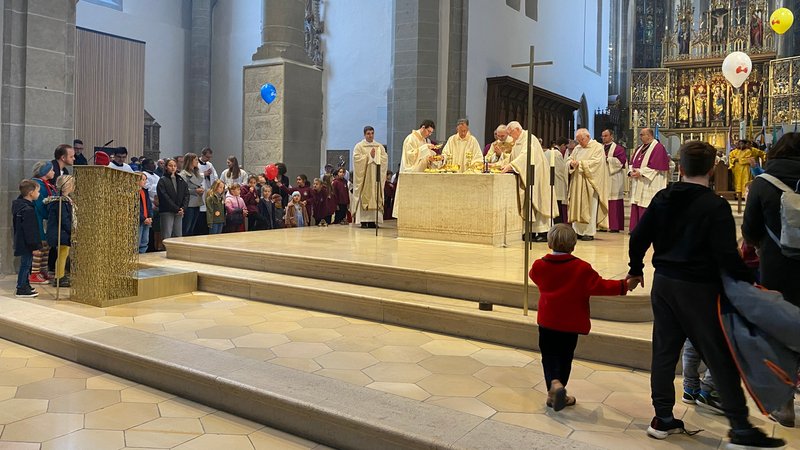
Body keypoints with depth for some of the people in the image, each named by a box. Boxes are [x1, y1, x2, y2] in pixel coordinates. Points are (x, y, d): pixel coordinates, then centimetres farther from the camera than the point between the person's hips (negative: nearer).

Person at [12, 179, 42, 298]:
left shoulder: (18, 205, 8)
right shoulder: (28, 210, -22)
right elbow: (30, 230, -23)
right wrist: (35, 245, -19)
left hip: (21, 242, 10)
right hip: (26, 244, -10)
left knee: (26, 264, 18)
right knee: (25, 265, -2)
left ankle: (25, 286, 29)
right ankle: (21, 290, 4)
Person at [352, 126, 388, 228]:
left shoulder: (379, 146, 14)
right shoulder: (359, 146, 4)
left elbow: (385, 158, 4)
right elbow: (357, 158, -10)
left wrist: (375, 156, -10)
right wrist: (369, 156, -12)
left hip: (376, 175, 3)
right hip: (364, 175, -3)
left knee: (375, 197, -1)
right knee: (364, 197, -7)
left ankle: (373, 220, 0)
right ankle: (364, 221, -7)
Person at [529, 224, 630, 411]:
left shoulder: (539, 265, -4)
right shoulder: (581, 268, -13)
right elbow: (599, 286, -17)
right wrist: (623, 286, -12)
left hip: (547, 321, 2)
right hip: (570, 323, -1)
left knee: (549, 355, 9)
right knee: (565, 356, 11)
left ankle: (553, 383, -17)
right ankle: (557, 394, 18)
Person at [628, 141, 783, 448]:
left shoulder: (663, 198, 3)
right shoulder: (716, 206, -14)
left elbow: (638, 237, 5)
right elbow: (727, 255, -19)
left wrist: (636, 270, 18)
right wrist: (750, 283, -8)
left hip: (663, 283, 6)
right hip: (698, 288, -5)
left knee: (664, 350, 12)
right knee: (719, 357, 4)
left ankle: (663, 418, 20)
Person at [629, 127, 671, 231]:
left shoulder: (658, 148, -8)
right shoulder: (640, 148, 18)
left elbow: (655, 166, -16)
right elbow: (632, 162, 19)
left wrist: (640, 173, -18)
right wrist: (631, 171, -2)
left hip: (649, 184, -8)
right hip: (638, 184, 8)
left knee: (646, 208, -9)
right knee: (636, 207, 8)